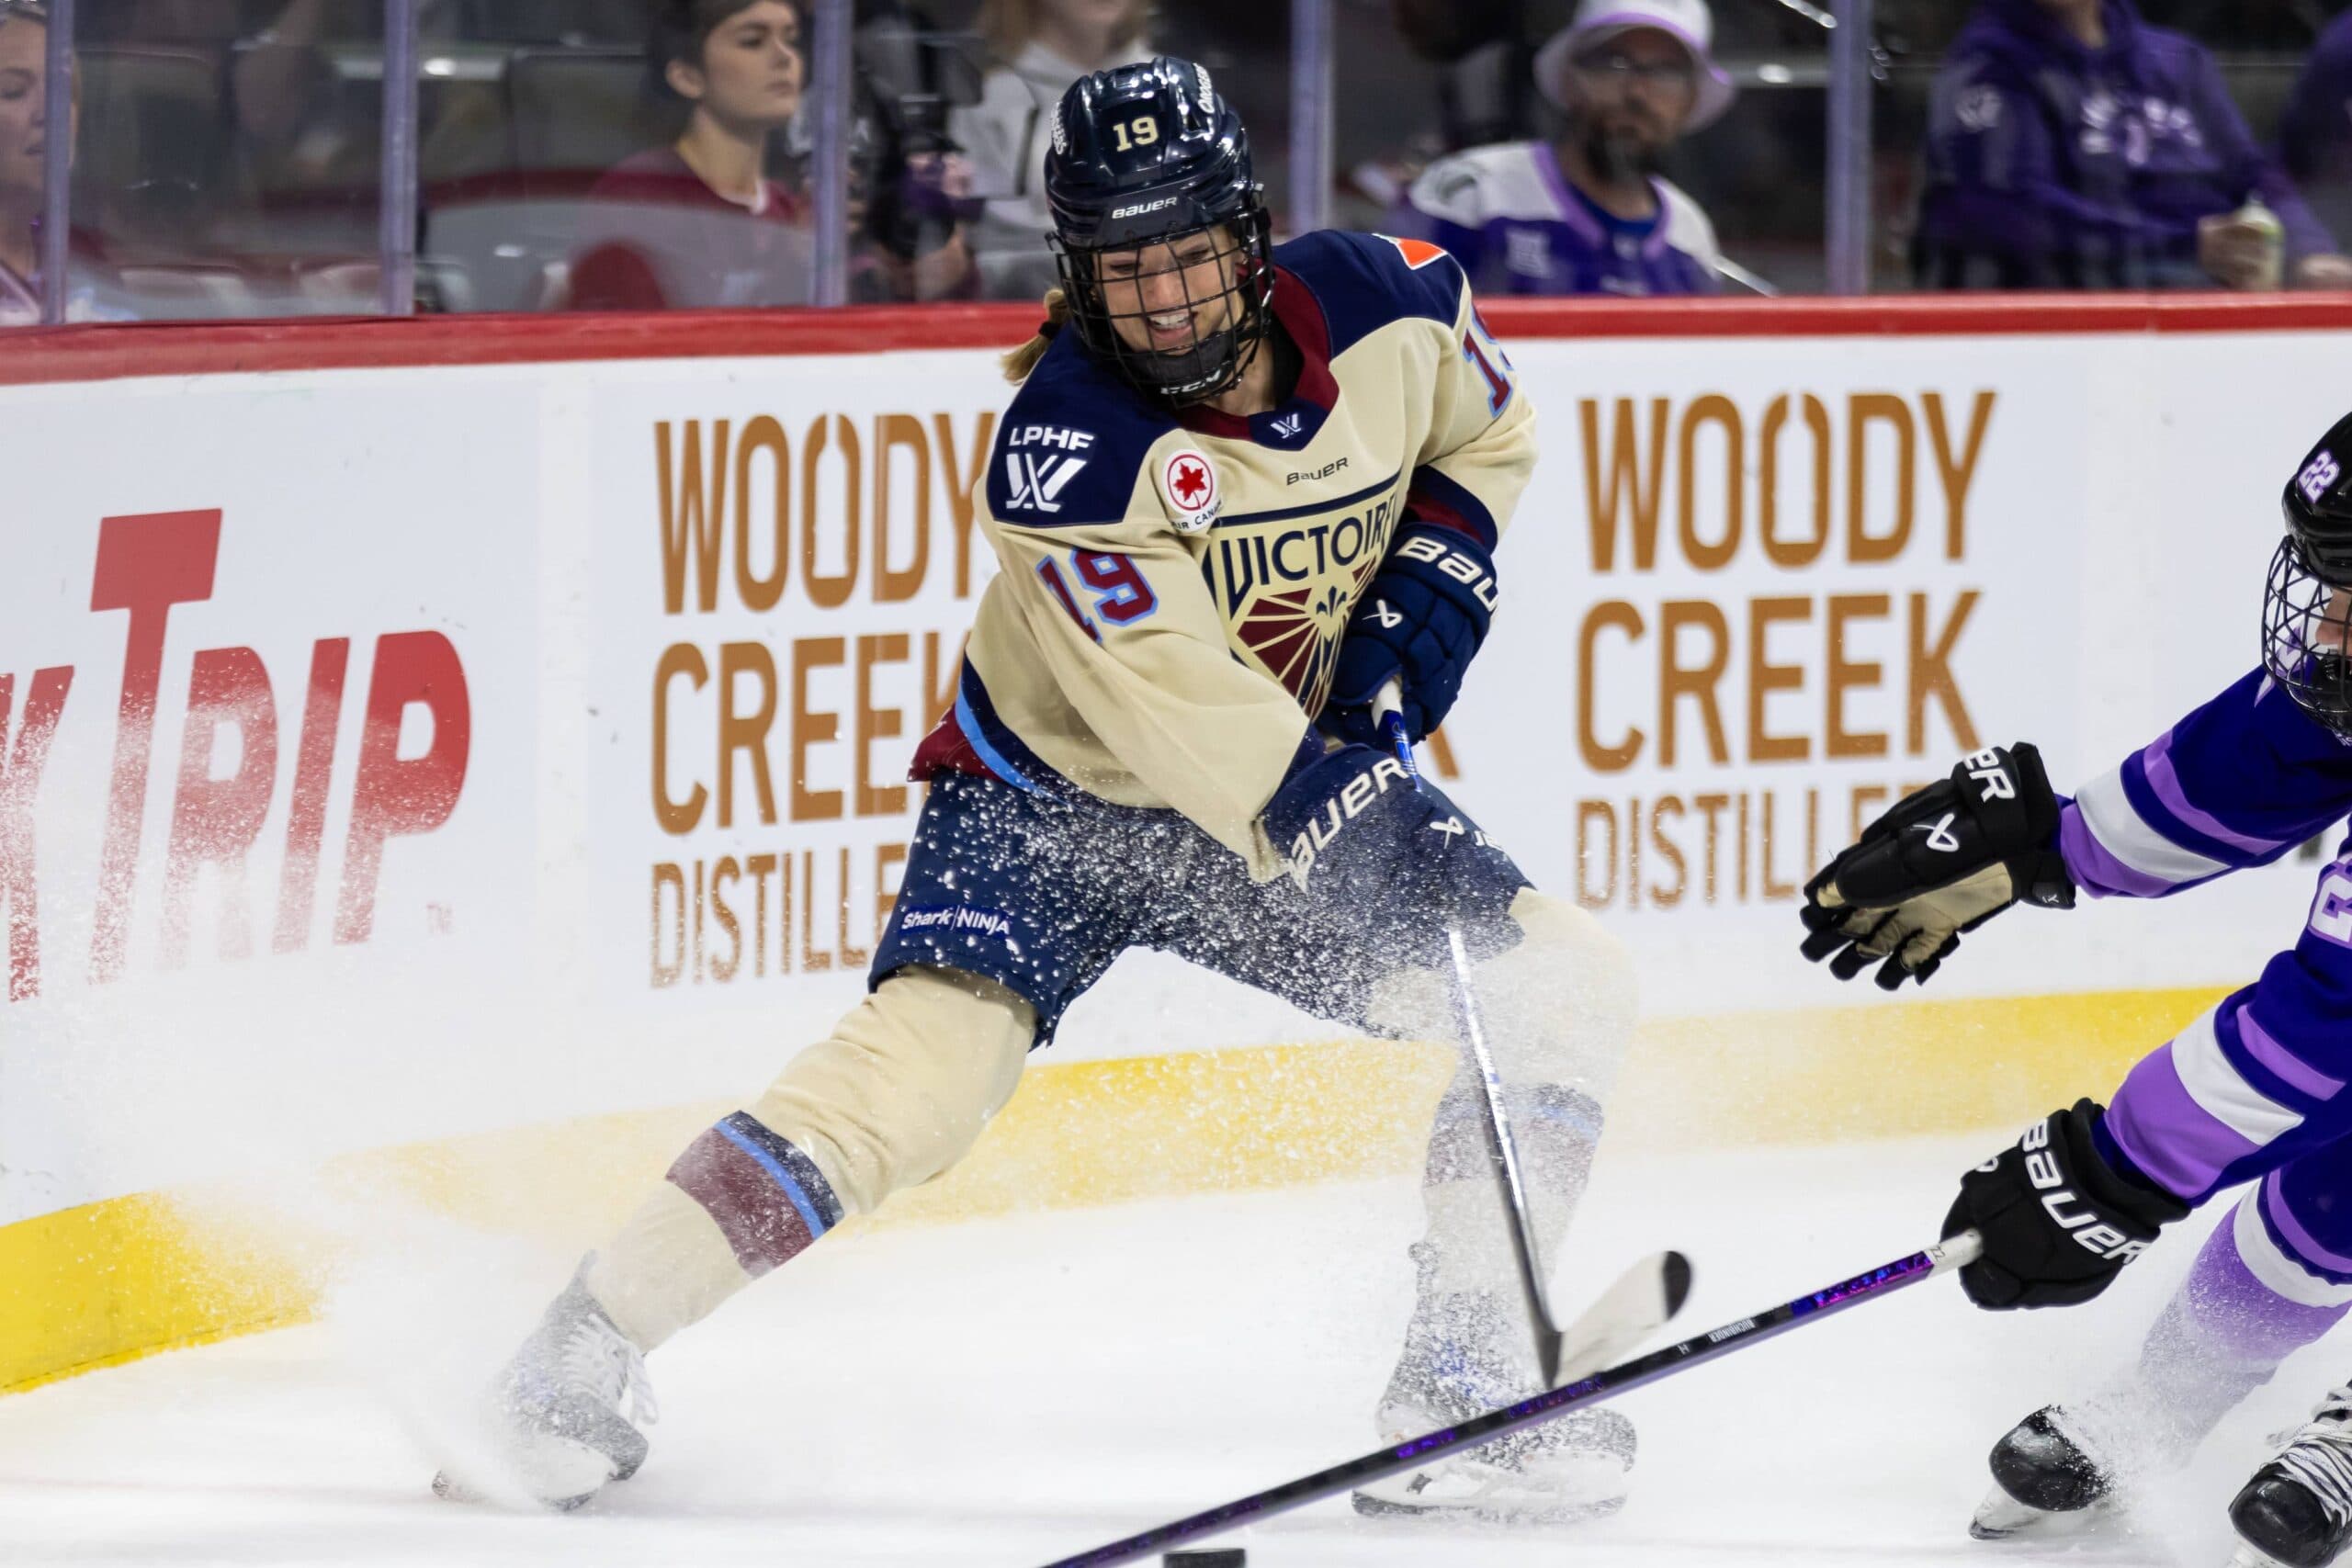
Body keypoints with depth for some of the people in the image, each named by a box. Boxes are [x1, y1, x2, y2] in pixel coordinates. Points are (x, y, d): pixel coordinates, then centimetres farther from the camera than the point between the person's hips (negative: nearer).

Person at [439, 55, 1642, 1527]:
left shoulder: (1385, 304, -13)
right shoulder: (1063, 445, -28)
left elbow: (1485, 431, 10)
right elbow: (1183, 712, -31)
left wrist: (1431, 586, -7)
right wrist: (1372, 840, -36)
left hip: (1305, 764, 6)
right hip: (1054, 787, -6)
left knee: (1565, 980, -6)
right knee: (924, 1058, -26)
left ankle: (1464, 1377, -1)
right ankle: (590, 1344, -17)